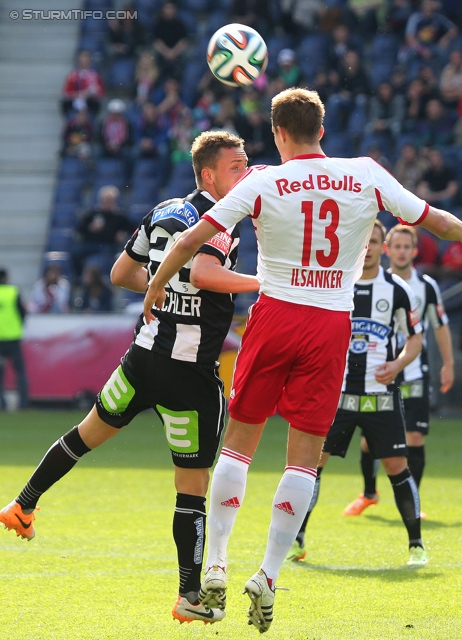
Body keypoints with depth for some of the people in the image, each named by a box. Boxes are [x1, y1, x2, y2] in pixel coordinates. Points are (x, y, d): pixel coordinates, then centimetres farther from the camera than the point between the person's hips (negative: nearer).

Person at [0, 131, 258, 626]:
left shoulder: (162, 212, 10)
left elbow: (121, 273, 20)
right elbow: (203, 273, -35)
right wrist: (262, 282, -29)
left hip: (144, 355, 7)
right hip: (191, 373, -7)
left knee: (91, 431, 30)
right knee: (192, 486, 1)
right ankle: (191, 596, 5)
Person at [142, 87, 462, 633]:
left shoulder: (262, 183, -4)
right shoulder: (366, 176, 0)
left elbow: (191, 240, -6)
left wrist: (156, 286, 10)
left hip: (275, 315, 0)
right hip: (332, 323, 1)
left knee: (239, 440, 11)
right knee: (305, 456, 3)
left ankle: (215, 567, 7)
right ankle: (267, 577, -3)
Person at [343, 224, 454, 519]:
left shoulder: (427, 287, -1)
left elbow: (441, 326, 9)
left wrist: (448, 364, 5)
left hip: (415, 375, -1)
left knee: (415, 437, -9)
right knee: (369, 438, 2)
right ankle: (369, 494, 25)